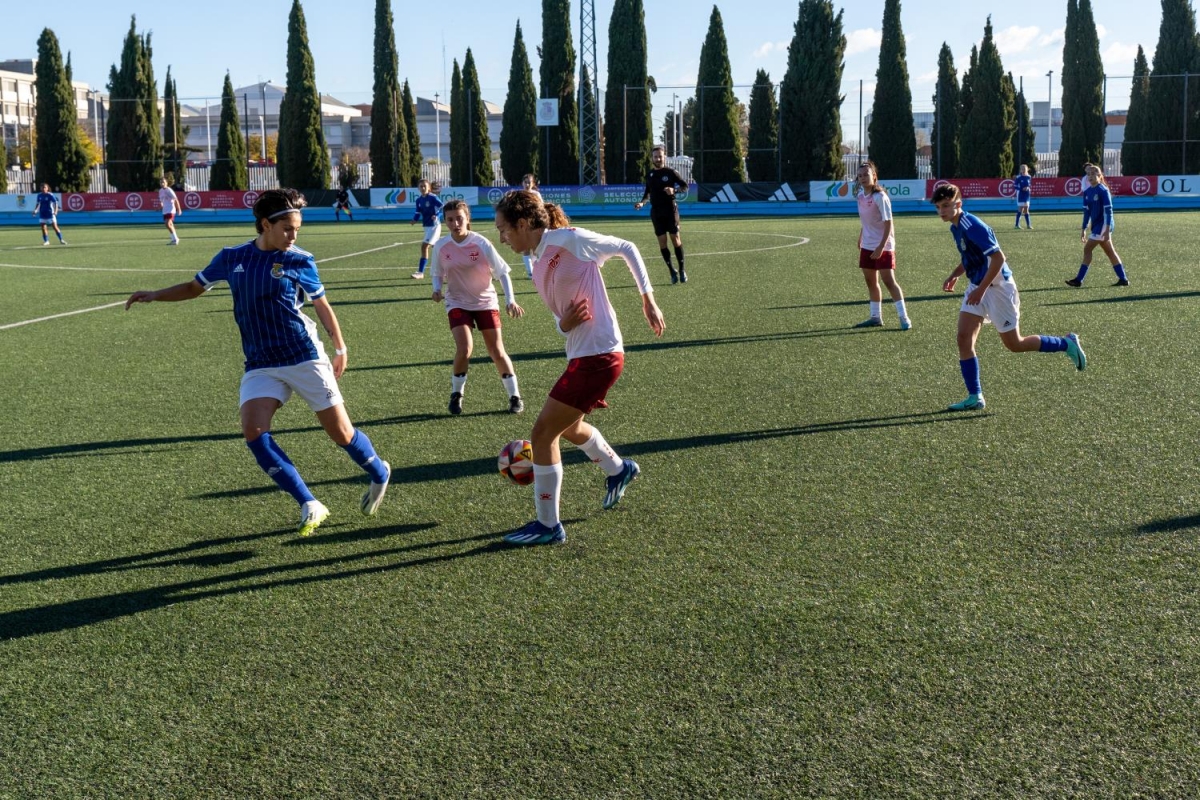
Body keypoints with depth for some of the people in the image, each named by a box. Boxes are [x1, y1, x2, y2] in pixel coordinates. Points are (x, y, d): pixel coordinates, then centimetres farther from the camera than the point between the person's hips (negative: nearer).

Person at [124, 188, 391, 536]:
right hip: (260, 366, 2)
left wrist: (340, 349, 14)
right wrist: (154, 295, 3)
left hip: (306, 360, -2)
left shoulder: (300, 261, -3)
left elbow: (322, 305, 10)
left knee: (341, 433, 1)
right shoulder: (231, 258, 3)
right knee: (254, 432, -19)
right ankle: (310, 507, -11)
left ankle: (379, 474, 33)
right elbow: (193, 288, 17)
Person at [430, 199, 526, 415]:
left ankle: (514, 396, 17)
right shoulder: (441, 246, -9)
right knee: (464, 349, -18)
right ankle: (456, 394, 5)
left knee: (497, 352, 1)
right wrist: (437, 289, -14)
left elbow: (502, 272, -10)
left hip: (485, 302, -1)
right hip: (458, 303, 1)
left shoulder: (481, 244, -16)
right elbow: (438, 274, 7)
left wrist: (510, 300, -21)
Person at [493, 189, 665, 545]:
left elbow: (626, 248, -3)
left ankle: (548, 526, 6)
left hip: (598, 355, -9)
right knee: (568, 427, 28)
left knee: (543, 433, -6)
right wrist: (564, 325, -8)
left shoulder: (569, 239, -12)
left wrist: (648, 299, -4)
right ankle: (619, 469, 53)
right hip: (582, 355, 9)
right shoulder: (539, 266, 12)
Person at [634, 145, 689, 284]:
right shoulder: (650, 175, 10)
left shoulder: (670, 172, -2)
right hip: (656, 212, 4)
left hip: (670, 210, -4)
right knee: (662, 241, 0)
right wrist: (642, 202, 4)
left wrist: (674, 190, -21)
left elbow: (685, 185, -3)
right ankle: (672, 271, 10)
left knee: (675, 239, -7)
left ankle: (682, 270, 2)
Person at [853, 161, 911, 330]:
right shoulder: (860, 195, 4)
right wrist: (861, 236, 13)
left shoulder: (880, 197, -17)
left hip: (883, 246, -7)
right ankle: (875, 317, 20)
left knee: (888, 281, -9)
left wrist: (881, 247, -24)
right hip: (867, 246, 7)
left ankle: (904, 317, -5)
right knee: (871, 282, 11)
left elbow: (888, 224, -18)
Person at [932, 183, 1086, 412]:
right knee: (964, 338, -3)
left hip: (997, 287, -9)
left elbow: (998, 258, -26)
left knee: (1015, 344, 2)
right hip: (977, 287, 9)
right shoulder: (955, 227, 6)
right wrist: (954, 275, 7)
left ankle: (1067, 344, 22)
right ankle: (975, 397, 1)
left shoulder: (972, 225, -23)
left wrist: (980, 290, -27)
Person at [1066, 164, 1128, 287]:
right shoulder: (1087, 192, 9)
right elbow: (1086, 211, 14)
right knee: (1110, 252, 10)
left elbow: (1108, 211, -16)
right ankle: (1123, 279, 15)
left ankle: (1079, 280, -5)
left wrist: (1107, 229, -21)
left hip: (1103, 224, -8)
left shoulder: (1103, 190, -14)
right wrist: (1084, 230, 12)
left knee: (1087, 249, -9)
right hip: (1095, 225, 9)